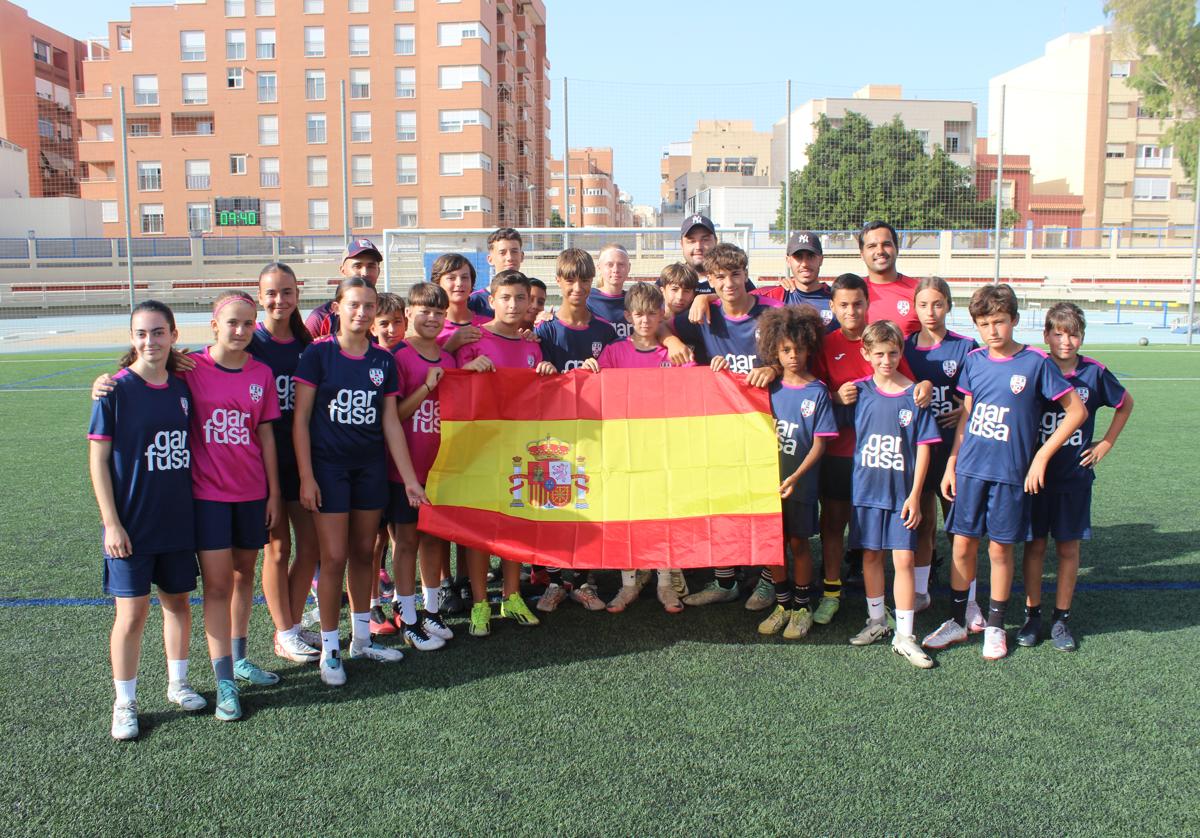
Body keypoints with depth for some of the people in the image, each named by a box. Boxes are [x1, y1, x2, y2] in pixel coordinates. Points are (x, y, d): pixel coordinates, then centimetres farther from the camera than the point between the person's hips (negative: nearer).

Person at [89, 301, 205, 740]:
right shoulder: (115, 390, -9)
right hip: (131, 524, -4)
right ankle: (124, 703, 14)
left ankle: (178, 683, 31)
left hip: (178, 519, 4)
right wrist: (111, 522, -12)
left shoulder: (182, 388, 3)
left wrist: (198, 506, 11)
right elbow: (98, 460, -8)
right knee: (132, 611, -1)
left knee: (178, 601, 14)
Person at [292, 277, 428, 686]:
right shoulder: (319, 354, -6)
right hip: (328, 467, -4)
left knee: (364, 552, 12)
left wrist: (409, 478, 6)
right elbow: (301, 418, -6)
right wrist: (306, 477, -11)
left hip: (370, 466, 4)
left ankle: (362, 638, 27)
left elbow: (391, 422, 7)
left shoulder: (383, 360, 5)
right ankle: (330, 648, 11)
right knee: (334, 557, -3)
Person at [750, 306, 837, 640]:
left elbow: (819, 444, -10)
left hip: (800, 482, -3)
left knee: (798, 541, 6)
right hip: (768, 478, 3)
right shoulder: (770, 386, 2)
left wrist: (795, 477, -18)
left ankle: (803, 606, 22)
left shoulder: (817, 392, -8)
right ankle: (783, 603, 26)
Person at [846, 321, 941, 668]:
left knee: (904, 558, -3)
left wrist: (914, 494, -7)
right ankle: (877, 621, 28)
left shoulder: (915, 395, -5)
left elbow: (923, 446, -4)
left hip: (902, 491, -2)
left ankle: (904, 636, 4)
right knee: (870, 555, 12)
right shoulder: (859, 391, 0)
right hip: (866, 487, 2)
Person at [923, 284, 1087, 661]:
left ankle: (995, 626, 21)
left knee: (1000, 548, 6)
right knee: (963, 545, 6)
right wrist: (951, 465, 8)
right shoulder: (974, 361, 3)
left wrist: (1041, 456, -7)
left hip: (1010, 473, -3)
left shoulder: (1036, 362, -8)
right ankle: (957, 621, 21)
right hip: (970, 469, 3)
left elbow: (1077, 411, -4)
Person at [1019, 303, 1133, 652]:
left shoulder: (1094, 373, -4)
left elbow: (1126, 404, 14)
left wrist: (1105, 444, 8)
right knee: (1034, 545, 6)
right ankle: (1032, 614, 18)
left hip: (1075, 477, 1)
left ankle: (1061, 618, 19)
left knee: (1068, 548, 7)